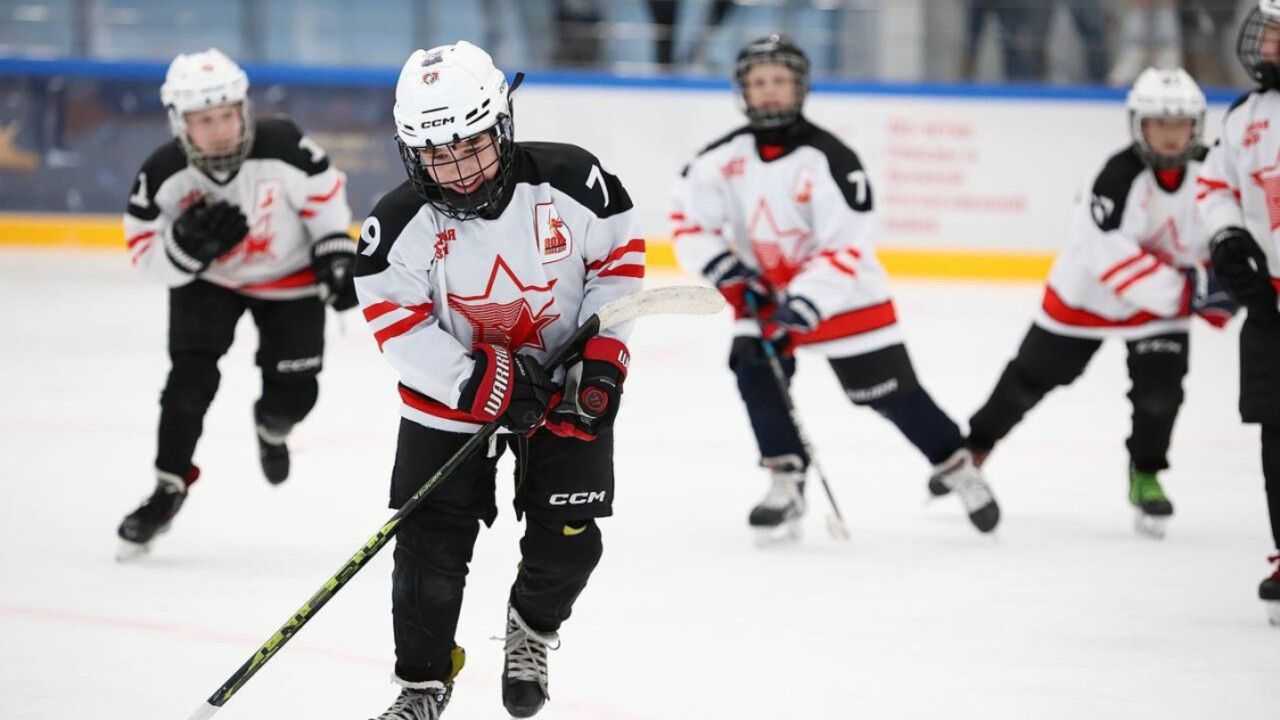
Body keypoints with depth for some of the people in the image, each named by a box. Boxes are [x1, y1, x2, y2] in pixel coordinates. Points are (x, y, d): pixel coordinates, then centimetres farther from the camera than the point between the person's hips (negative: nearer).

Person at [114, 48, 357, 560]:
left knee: (293, 395, -3)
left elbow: (324, 192, -12)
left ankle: (271, 426, 37)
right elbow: (146, 254, -19)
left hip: (289, 277, 0)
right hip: (205, 281, 0)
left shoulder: (284, 148, -32)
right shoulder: (163, 176, -28)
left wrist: (337, 258, -11)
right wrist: (188, 244, -39)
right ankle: (168, 489, 0)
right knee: (191, 378, -17)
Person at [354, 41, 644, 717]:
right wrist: (483, 385, -26)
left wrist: (603, 357, -11)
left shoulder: (571, 180, -20)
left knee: (566, 539, -2)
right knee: (431, 544, -5)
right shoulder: (400, 224, -21)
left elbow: (618, 257, -6)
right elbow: (397, 325, -19)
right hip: (453, 386, 0)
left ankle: (530, 631, 30)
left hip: (567, 384, 1)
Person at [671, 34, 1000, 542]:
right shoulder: (723, 158, -9)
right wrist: (722, 269, -15)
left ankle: (960, 471, 15)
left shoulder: (829, 159, -23)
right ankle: (786, 486, -8)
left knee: (890, 391, -2)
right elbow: (688, 217, -1)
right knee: (755, 370, -18)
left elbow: (847, 247, -23)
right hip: (764, 290, 4)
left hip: (842, 295, -4)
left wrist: (807, 301, -33)